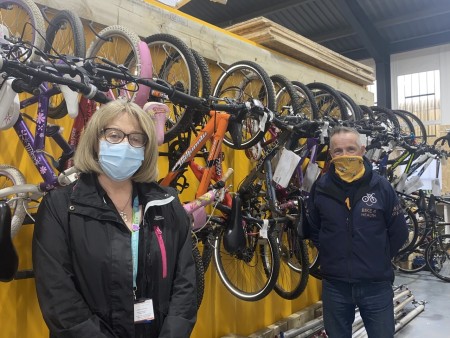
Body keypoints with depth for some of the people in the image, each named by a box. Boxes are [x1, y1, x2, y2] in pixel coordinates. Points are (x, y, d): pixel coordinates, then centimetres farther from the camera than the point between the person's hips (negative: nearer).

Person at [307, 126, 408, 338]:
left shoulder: (381, 186, -6)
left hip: (376, 285, -1)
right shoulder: (321, 188, -4)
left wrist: (379, 260, 3)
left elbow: (399, 233, 3)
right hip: (334, 285, 1)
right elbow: (312, 229, 10)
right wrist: (331, 256, 4)